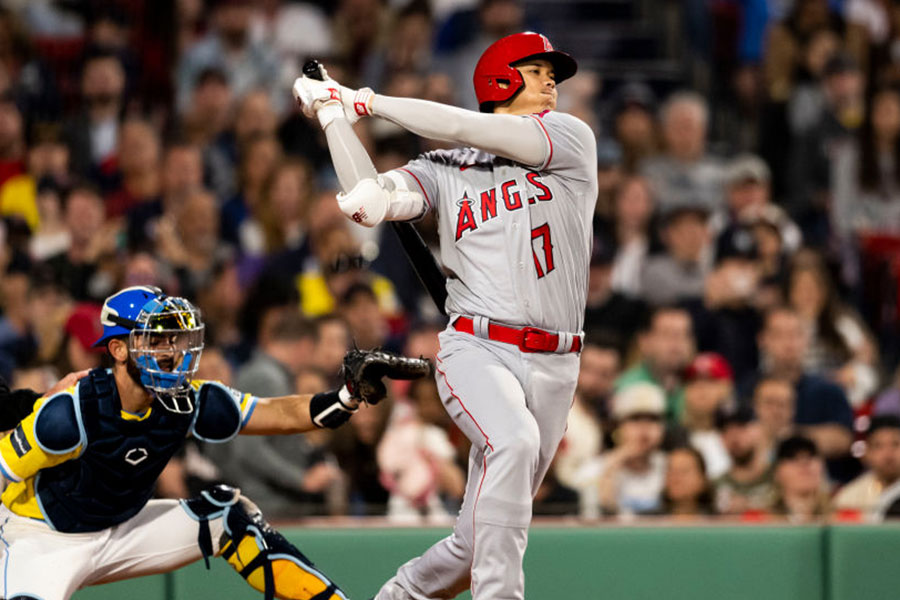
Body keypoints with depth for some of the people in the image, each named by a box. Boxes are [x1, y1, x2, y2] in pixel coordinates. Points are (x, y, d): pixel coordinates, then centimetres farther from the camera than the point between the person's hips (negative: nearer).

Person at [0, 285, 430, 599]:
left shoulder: (187, 404, -11)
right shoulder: (69, 415, -29)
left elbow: (280, 414, -12)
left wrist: (349, 396, -25)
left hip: (120, 531, 6)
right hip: (44, 537, -6)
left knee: (227, 515, -1)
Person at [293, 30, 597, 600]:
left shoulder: (571, 138, 8)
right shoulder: (445, 170, 11)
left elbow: (466, 130, -3)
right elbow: (370, 203, -6)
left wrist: (369, 100, 3)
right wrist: (335, 115, -3)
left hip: (554, 369, 2)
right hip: (477, 353, -2)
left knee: (476, 544, 3)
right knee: (514, 441, -35)